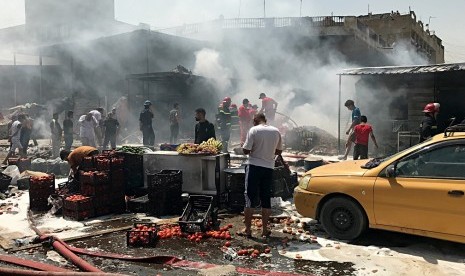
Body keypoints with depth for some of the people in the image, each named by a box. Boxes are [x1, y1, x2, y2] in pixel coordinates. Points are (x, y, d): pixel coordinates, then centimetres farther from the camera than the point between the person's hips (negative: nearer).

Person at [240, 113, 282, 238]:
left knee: (250, 199, 3)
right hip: (269, 168, 4)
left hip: (254, 167, -4)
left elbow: (246, 150, -11)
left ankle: (247, 229, 8)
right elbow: (279, 151, 12)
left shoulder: (253, 130, -9)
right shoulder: (276, 131, 4)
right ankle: (265, 229, 16)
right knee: (266, 199, 10)